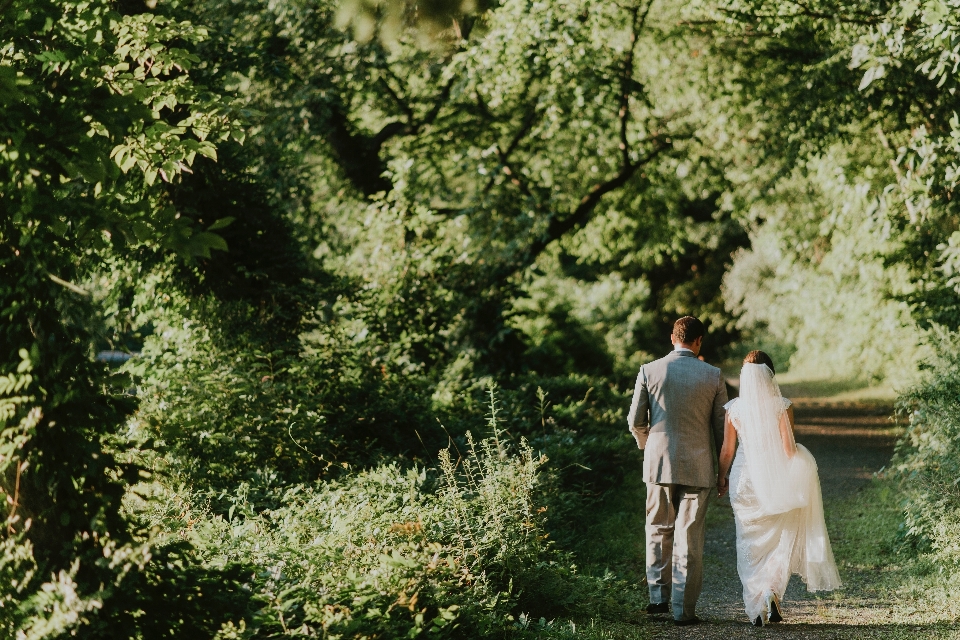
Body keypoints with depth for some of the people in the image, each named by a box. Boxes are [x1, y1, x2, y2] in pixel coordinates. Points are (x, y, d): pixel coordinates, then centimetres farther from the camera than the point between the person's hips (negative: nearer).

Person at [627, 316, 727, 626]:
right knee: (689, 538, 3)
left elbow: (635, 421, 0)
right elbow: (721, 426, 1)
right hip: (698, 466, -1)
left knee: (659, 531, 18)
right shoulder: (712, 376, -3)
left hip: (659, 461, 1)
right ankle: (683, 609, 4)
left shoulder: (649, 371, -3)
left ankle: (659, 596, 15)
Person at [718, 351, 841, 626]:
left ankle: (756, 607, 7)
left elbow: (727, 450, 1)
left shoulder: (734, 408, -4)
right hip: (776, 480, -1)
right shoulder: (781, 406, -8)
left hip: (745, 479, 1)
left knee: (750, 543, 9)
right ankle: (772, 590, -9)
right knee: (779, 541, 13)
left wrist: (721, 478, 15)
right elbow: (788, 449, -11)